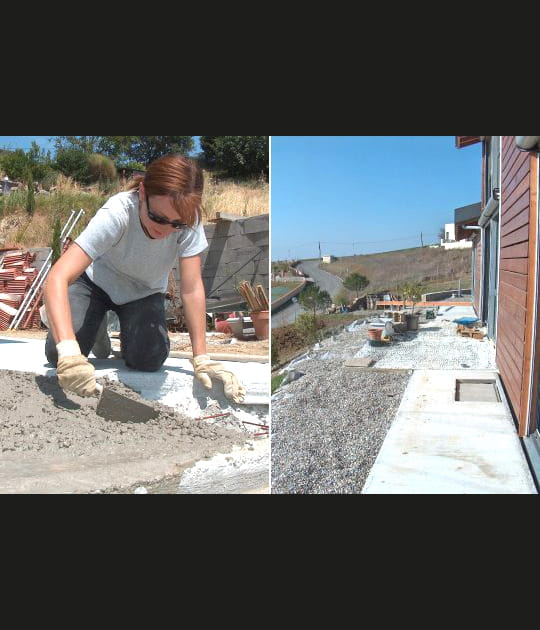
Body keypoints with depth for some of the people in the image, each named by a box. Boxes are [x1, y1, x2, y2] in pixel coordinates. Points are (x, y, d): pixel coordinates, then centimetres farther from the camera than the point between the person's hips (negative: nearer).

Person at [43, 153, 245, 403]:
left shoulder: (187, 219, -29)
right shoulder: (117, 214, -37)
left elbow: (191, 289, -27)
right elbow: (57, 278, -44)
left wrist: (201, 358, -32)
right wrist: (68, 353, -58)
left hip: (143, 292, 2)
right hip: (97, 282, -1)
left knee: (148, 359, -21)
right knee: (57, 354, -19)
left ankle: (125, 326, 13)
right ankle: (98, 324, 14)